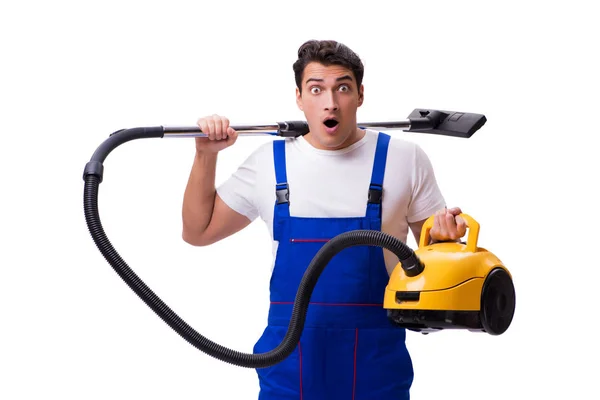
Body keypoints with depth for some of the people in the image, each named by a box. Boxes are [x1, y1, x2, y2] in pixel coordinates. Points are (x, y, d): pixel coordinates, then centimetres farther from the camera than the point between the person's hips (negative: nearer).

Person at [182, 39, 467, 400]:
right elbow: (198, 231, 13)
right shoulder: (270, 161, 4)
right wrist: (207, 155, 2)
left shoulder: (404, 159, -1)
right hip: (289, 362, 1)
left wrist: (447, 235, -16)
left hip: (376, 365, -1)